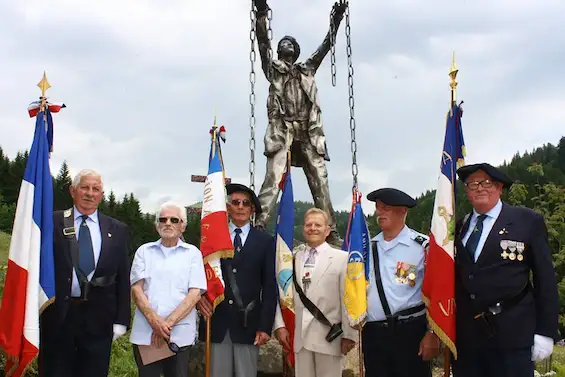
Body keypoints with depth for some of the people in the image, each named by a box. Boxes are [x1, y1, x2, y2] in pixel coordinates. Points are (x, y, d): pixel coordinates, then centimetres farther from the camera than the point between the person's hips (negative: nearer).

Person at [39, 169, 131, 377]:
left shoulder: (118, 230, 8)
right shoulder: (52, 223, 3)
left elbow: (123, 278, 8)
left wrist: (121, 320, 2)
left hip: (98, 320, 2)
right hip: (57, 315, -1)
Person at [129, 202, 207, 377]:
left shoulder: (192, 253, 6)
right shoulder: (144, 251, 10)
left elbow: (195, 293, -2)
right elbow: (136, 289, 3)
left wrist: (168, 323, -12)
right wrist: (154, 320, -13)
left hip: (179, 335, -1)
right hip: (145, 333, 1)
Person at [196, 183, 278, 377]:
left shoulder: (265, 241, 6)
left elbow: (270, 287, 2)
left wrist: (265, 326, -4)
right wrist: (198, 296, -11)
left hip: (248, 324, 0)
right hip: (217, 322, 1)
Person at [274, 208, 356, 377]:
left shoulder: (341, 258, -1)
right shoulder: (292, 258, 9)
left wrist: (349, 334, -5)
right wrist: (280, 325, -2)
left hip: (328, 336, -3)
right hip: (299, 336, 3)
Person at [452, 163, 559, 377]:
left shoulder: (528, 221, 1)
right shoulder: (460, 227, 12)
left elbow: (545, 279, -1)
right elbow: (454, 277, 13)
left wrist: (545, 331, -6)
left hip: (511, 335, -3)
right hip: (465, 335, 4)